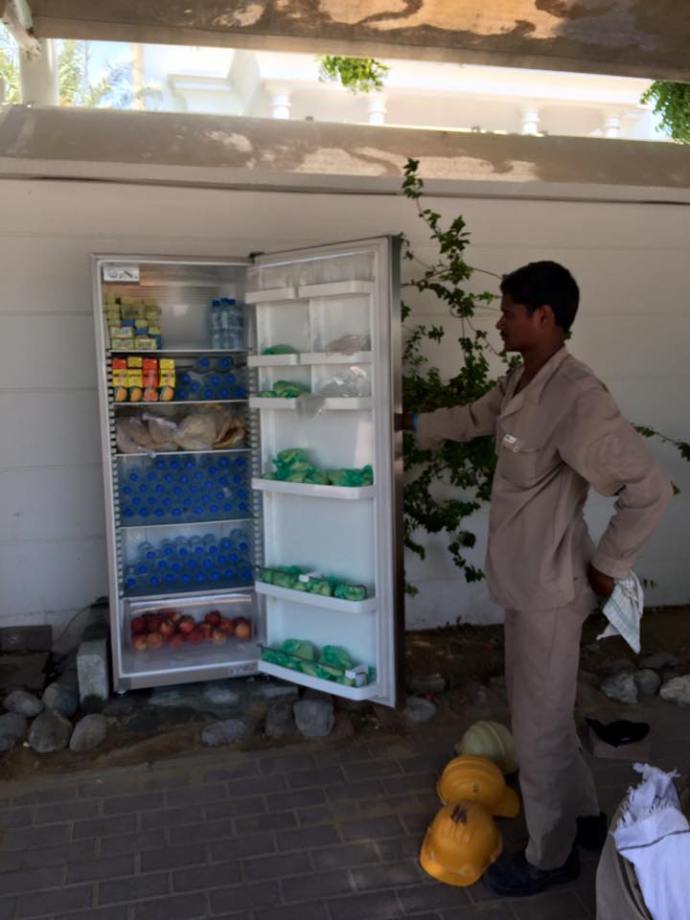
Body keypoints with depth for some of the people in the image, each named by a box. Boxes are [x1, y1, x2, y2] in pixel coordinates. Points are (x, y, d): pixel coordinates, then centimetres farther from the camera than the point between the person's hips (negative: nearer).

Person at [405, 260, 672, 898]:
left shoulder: (578, 396, -26)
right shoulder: (521, 382, 4)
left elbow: (650, 489, -25)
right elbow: (473, 419, 25)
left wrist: (610, 565, -15)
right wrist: (410, 425, 34)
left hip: (550, 586, -9)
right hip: (525, 578, 9)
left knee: (538, 724, 7)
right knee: (542, 710, 24)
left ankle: (551, 855, 30)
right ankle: (583, 815, 45)